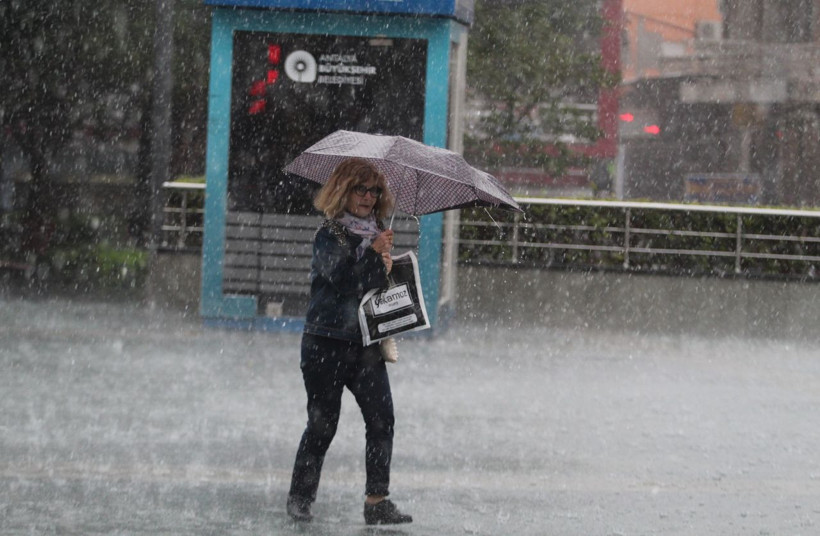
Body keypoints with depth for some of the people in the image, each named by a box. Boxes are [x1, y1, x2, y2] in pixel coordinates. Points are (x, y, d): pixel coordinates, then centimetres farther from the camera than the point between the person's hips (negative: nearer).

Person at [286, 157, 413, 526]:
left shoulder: (376, 234, 13)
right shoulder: (329, 235, -5)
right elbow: (341, 278, -20)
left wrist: (387, 268, -1)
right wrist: (372, 253, -29)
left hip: (367, 344, 5)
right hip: (326, 344, -5)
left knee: (382, 420, -7)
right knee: (322, 424, 0)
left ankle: (377, 501, -5)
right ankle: (299, 499, 14)